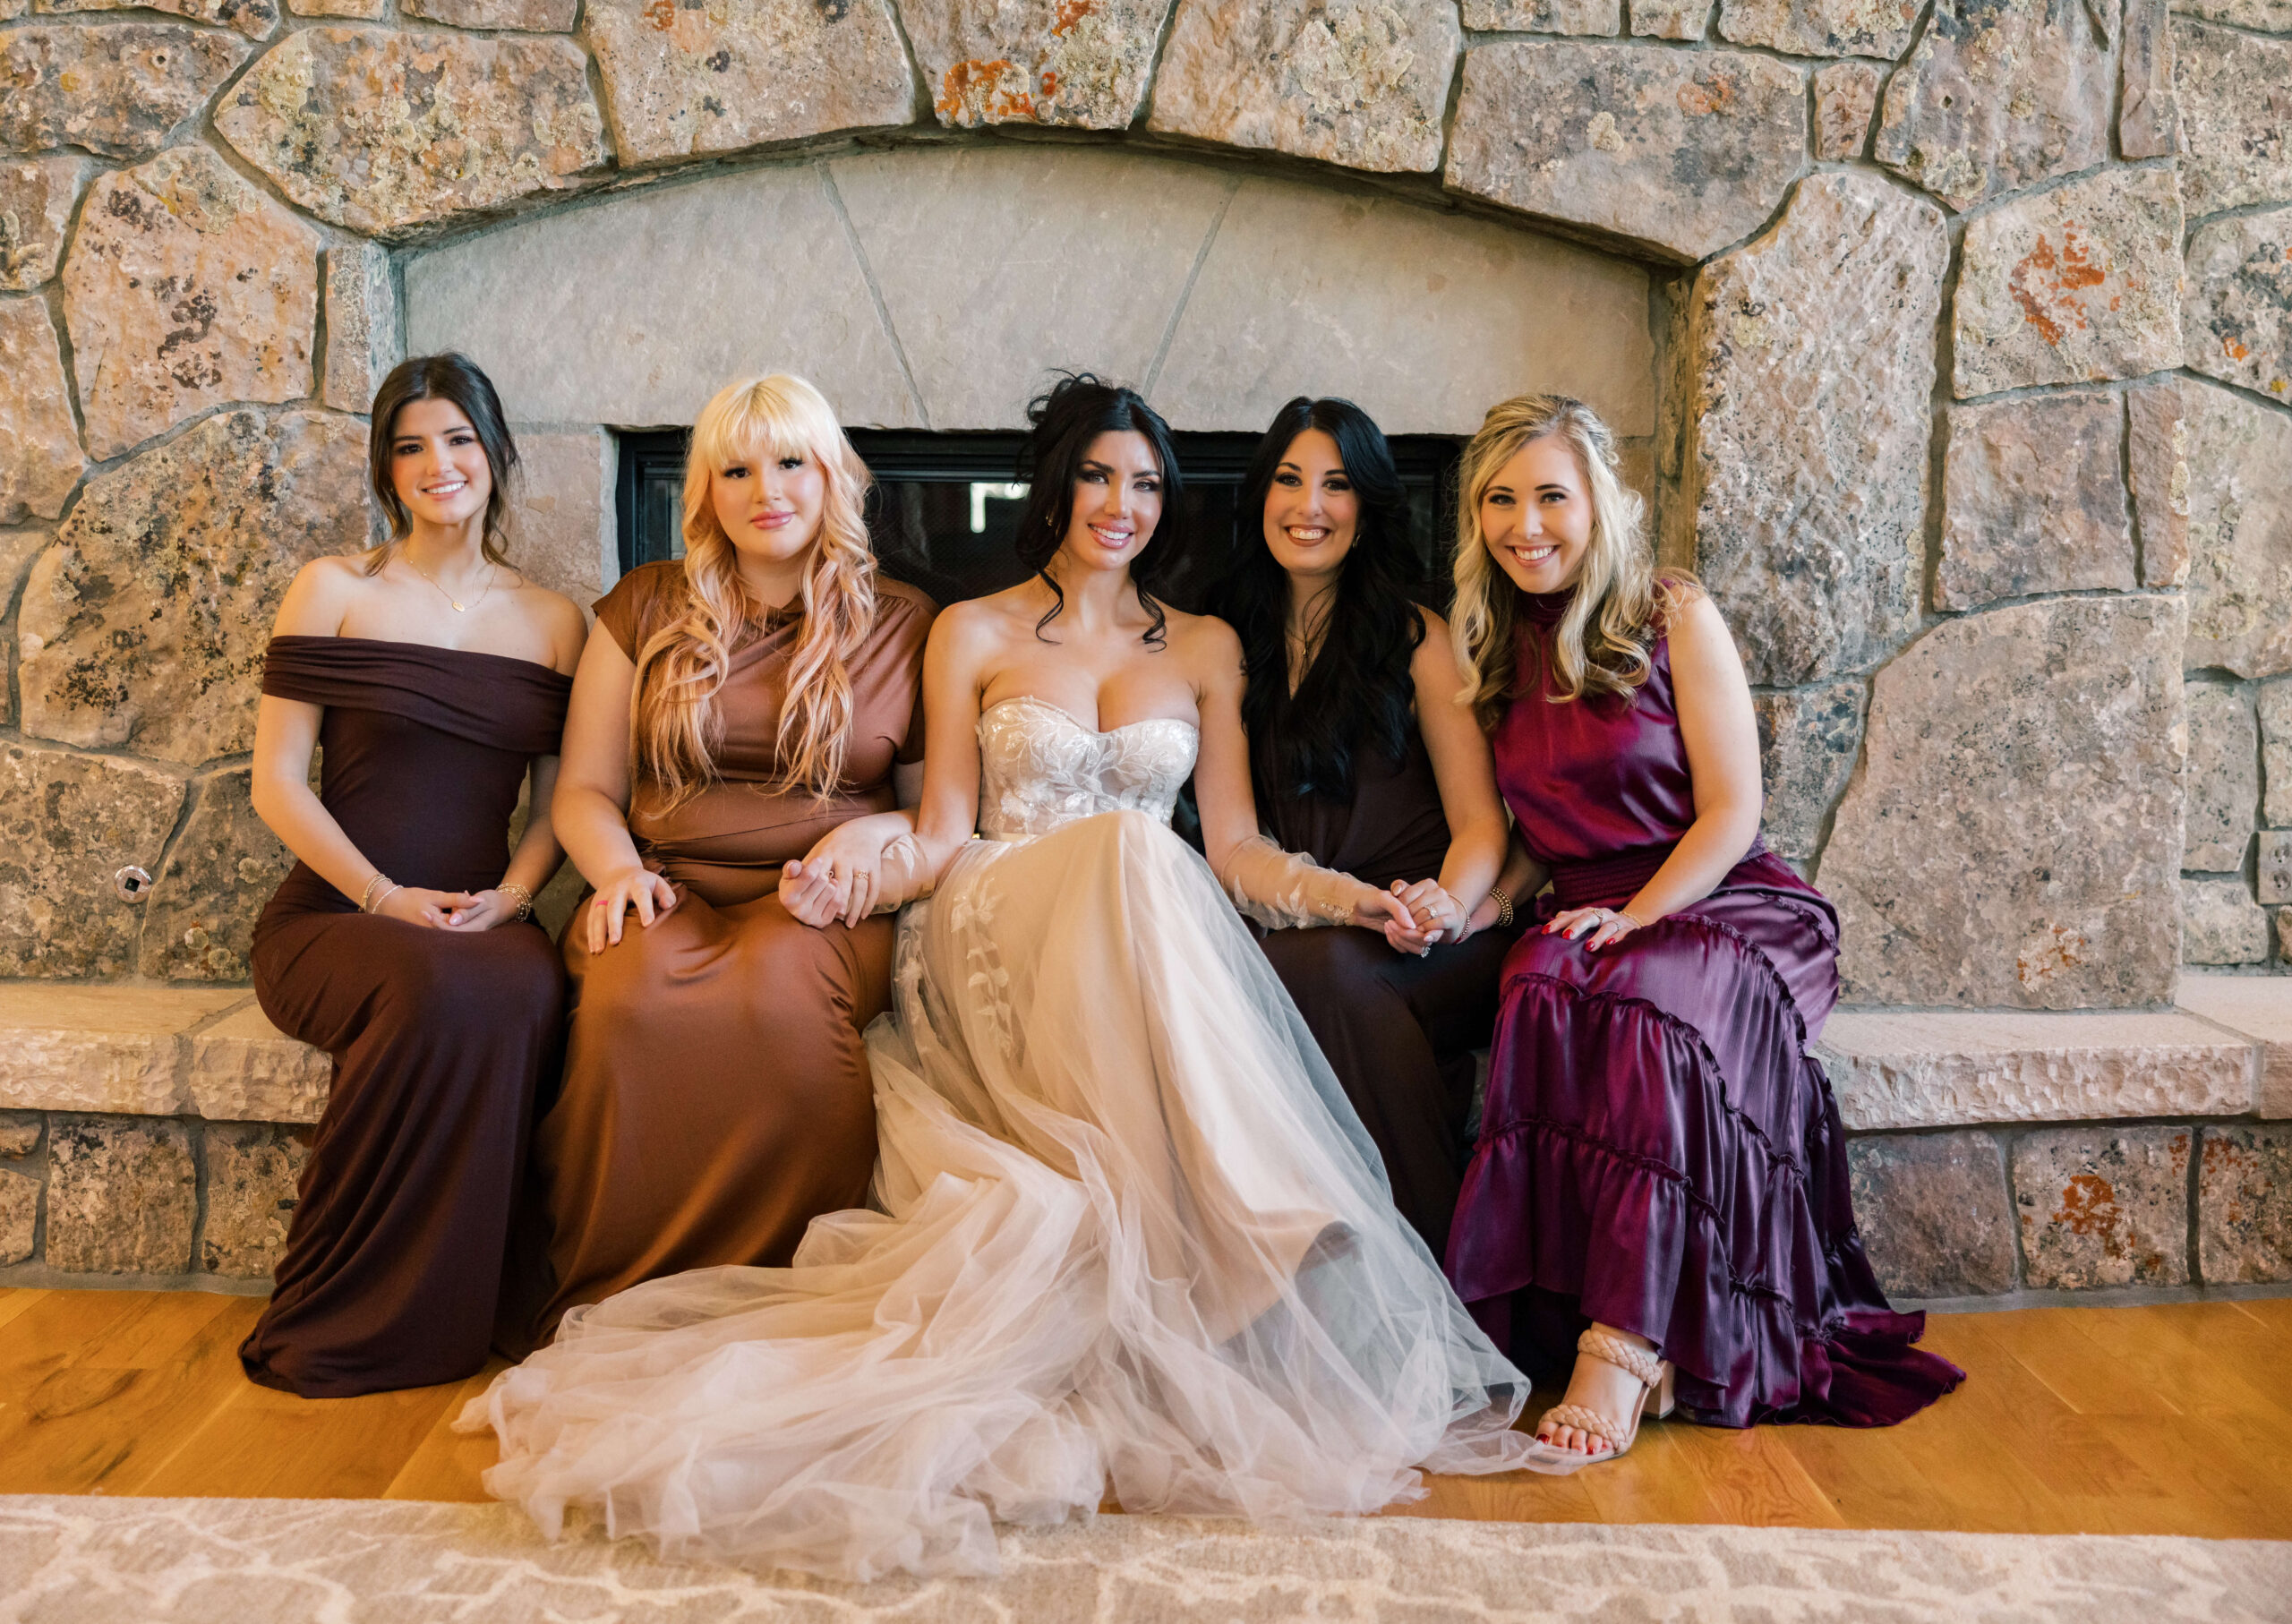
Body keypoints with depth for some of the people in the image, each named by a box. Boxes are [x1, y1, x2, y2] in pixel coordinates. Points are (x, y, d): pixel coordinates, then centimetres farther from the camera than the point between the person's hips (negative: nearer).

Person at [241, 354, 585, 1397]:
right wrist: (386, 898, -12)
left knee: (525, 992, -35)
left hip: (483, 919, 2)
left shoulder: (552, 623, 15)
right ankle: (338, 1326, -19)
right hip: (332, 917, -2)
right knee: (436, 990, -37)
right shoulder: (336, 592, 7)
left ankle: (438, 1321, -19)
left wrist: (508, 897, -8)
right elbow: (276, 781, 1)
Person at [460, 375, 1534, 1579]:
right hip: (998, 943, -2)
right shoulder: (973, 635, 13)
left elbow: (1235, 848, 13)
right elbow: (943, 836, 8)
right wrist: (872, 854, -13)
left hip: (1150, 947, 2)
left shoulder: (1205, 649, 18)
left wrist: (1346, 893, -4)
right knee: (1129, 856, -35)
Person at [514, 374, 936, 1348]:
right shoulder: (647, 610, 18)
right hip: (670, 898, 2)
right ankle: (617, 1307, -19)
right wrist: (619, 871, -5)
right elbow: (584, 788, 17)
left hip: (822, 910, -1)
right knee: (638, 1004, -35)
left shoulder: (901, 627, 14)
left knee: (781, 998, -38)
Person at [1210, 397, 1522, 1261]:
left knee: (1329, 968, -34)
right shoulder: (1237, 643, 17)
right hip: (1303, 933, 3)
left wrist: (1447, 905, -21)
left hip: (1437, 950, -2)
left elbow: (1481, 822, 1)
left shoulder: (1417, 639, 7)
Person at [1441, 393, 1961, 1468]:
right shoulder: (1488, 649, 13)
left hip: (1727, 906, -3)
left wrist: (1636, 917, -19)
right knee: (1542, 991, -33)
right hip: (1583, 918, 3)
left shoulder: (1673, 618, -1)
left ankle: (1624, 1350, -38)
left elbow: (1731, 810, -6)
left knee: (1638, 1003, -37)